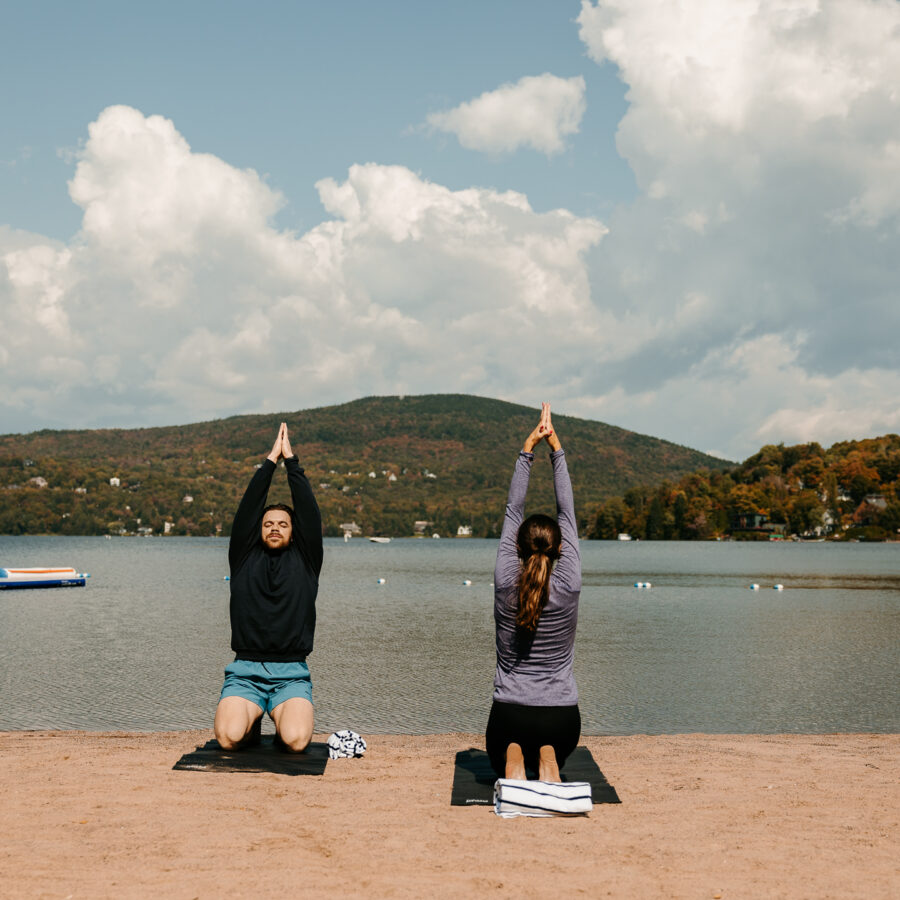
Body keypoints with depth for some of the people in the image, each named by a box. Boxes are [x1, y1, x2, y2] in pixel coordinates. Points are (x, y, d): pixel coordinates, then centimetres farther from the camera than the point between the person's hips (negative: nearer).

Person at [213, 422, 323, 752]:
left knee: (296, 740, -27)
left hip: (292, 676, 0)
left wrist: (291, 461, 7)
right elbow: (247, 509, 6)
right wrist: (270, 460, 7)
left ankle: (283, 721, 11)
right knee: (229, 736, -26)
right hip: (245, 674, 1)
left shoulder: (304, 560, 12)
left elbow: (309, 513, 4)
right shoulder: (244, 558, 13)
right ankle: (252, 721, 11)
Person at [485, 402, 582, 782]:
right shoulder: (568, 587, -9)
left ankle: (513, 762, -8)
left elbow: (513, 511, -2)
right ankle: (547, 763, -4)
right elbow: (567, 512, -3)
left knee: (502, 761, 31)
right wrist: (557, 450, 0)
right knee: (552, 750, 35)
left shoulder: (505, 584, -9)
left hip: (509, 717, 0)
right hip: (562, 719, 1)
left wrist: (527, 451, 0)